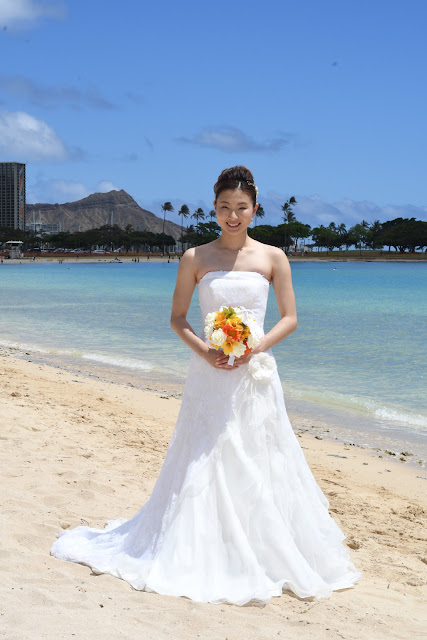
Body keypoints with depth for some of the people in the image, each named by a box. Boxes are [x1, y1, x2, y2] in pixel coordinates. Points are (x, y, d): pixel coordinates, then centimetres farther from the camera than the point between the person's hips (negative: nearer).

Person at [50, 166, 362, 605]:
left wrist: (256, 347, -12)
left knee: (257, 466, 4)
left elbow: (290, 318, 4)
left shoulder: (273, 258, 2)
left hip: (255, 373, 0)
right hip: (209, 375, 0)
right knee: (203, 466, 1)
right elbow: (177, 318, 6)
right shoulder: (195, 259, 2)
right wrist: (204, 350, -11)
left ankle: (268, 555, 19)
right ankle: (202, 555, 15)